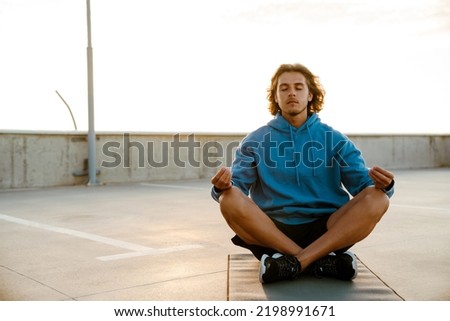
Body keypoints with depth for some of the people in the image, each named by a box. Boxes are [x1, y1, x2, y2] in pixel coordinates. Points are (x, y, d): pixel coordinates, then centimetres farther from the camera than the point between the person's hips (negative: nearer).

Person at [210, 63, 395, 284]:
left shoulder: (335, 139, 10)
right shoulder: (256, 140, 9)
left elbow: (363, 183, 2)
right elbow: (236, 184, -2)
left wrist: (381, 184, -23)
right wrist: (223, 186, -27)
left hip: (327, 231, 1)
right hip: (272, 232, 0)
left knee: (377, 199, -23)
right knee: (230, 200, -28)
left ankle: (293, 262, -30)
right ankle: (323, 262, -28)